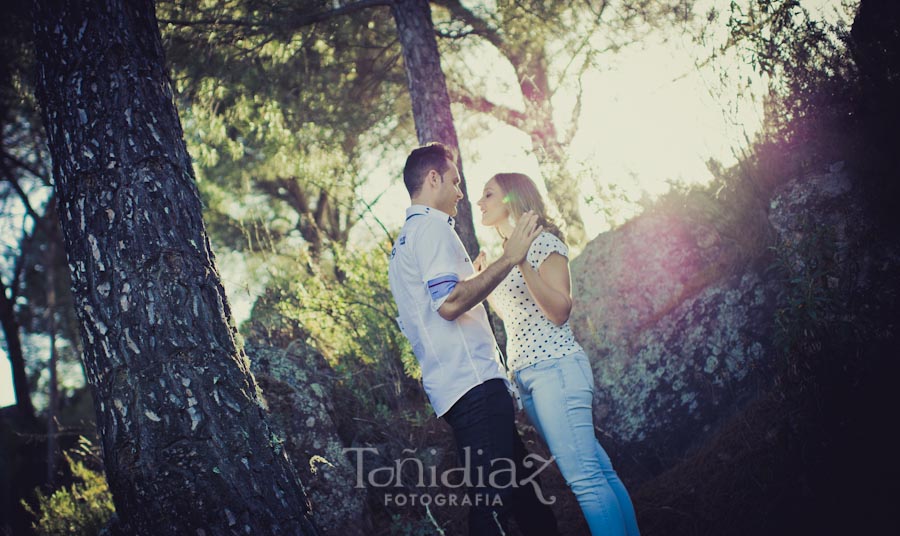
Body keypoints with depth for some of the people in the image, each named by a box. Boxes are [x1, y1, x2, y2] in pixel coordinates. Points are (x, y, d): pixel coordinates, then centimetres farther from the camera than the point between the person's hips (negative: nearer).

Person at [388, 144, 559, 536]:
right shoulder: (432, 227, -7)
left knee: (518, 481, 16)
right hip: (473, 382, -11)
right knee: (493, 500, -13)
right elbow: (449, 304, -22)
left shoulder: (402, 245, 24)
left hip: (450, 387, 11)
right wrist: (508, 258, -17)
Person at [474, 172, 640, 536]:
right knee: (599, 472, 7)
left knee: (585, 477, -14)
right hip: (526, 376, 8)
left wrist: (522, 263, -21)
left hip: (555, 368, -8)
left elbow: (559, 311, -14)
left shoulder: (543, 242, -5)